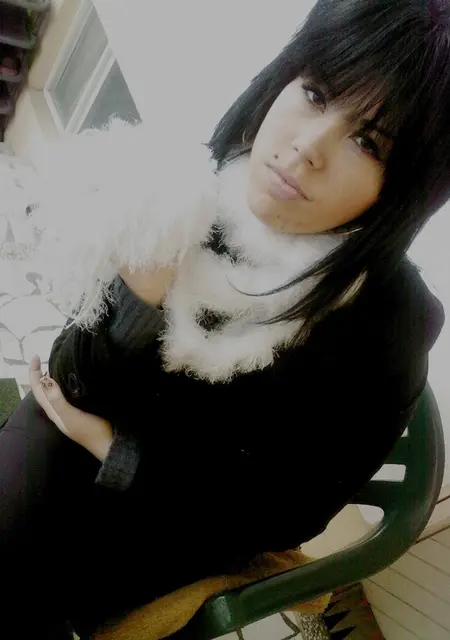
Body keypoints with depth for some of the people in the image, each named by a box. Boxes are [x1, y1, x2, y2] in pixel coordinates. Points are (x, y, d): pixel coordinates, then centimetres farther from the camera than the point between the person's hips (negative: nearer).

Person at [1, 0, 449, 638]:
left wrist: (112, 447, -12)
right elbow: (79, 381, -12)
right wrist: (138, 299, -32)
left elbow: (282, 514, -14)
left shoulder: (384, 328, -25)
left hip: (188, 520, -3)